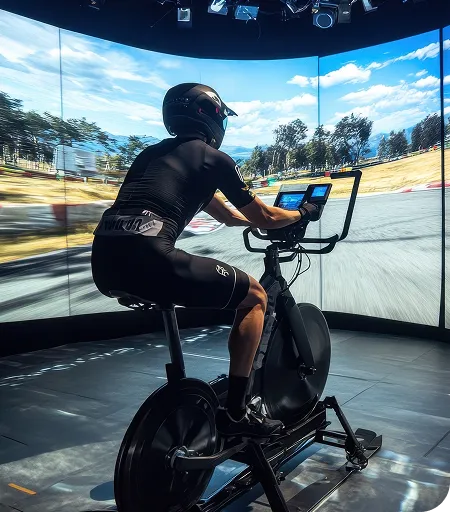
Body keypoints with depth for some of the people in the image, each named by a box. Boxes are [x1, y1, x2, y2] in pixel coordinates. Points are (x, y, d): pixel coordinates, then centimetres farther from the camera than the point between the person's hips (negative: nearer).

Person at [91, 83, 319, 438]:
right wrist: (302, 213, 37)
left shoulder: (154, 153, 30)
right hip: (147, 258, -8)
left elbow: (225, 215, 38)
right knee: (254, 296, 9)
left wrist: (272, 218, 50)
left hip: (104, 261, 8)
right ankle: (235, 412, 9)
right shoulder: (214, 158, 9)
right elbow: (263, 217, 17)